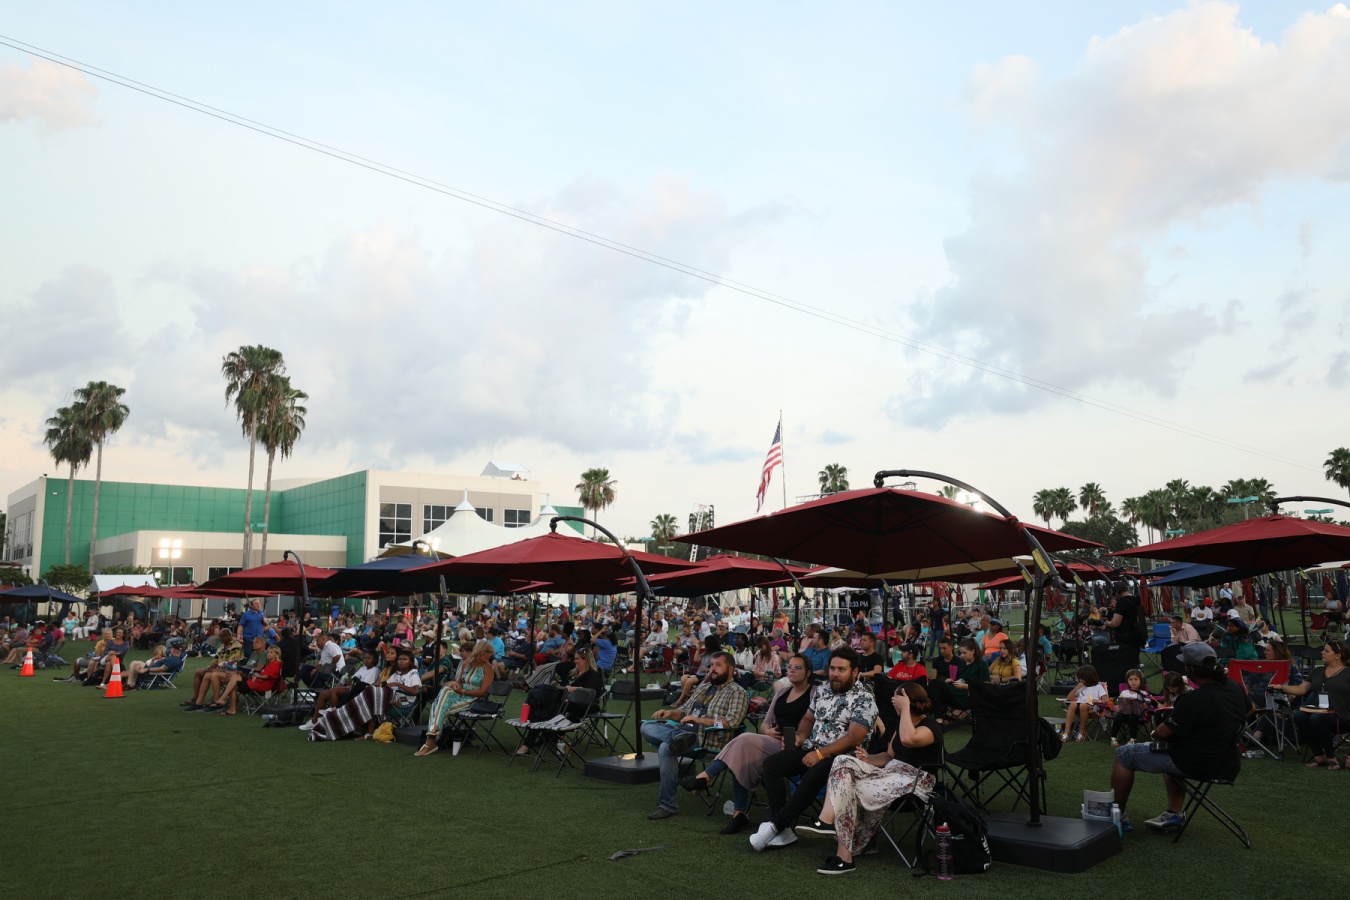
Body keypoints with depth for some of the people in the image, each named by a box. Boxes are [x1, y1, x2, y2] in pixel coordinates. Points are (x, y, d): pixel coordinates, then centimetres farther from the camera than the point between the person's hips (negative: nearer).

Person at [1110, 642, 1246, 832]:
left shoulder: (1194, 700, -27)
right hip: (1228, 763, 8)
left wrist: (1154, 733, 7)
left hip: (1196, 764, -8)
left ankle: (1117, 816, 18)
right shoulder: (1236, 690, -2)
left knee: (1124, 754, 6)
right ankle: (1174, 814, 28)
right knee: (1172, 749, 37)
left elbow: (1163, 733, -18)